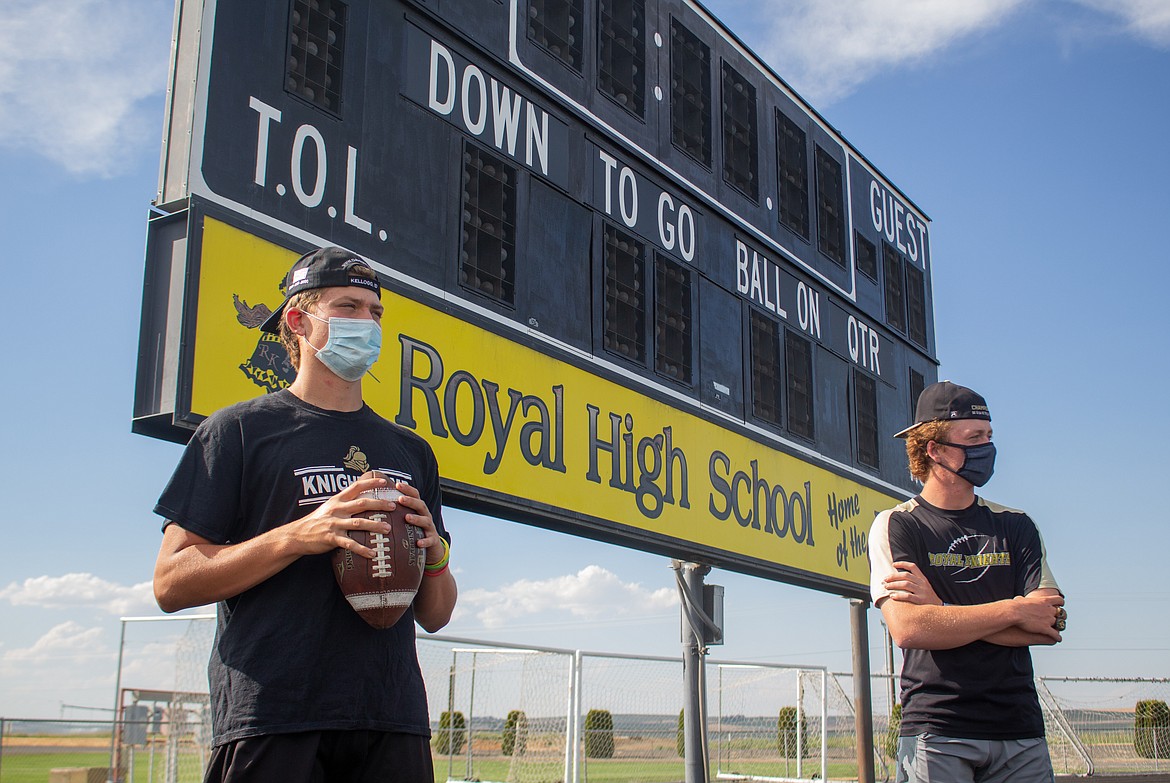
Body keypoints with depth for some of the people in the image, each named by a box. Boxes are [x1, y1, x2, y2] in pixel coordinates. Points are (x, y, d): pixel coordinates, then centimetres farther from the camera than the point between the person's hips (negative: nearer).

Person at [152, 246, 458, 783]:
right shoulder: (238, 430, 4)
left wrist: (435, 556, -3)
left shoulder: (411, 452, 17)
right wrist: (299, 536, -15)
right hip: (271, 725, -4)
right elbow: (171, 583, -5)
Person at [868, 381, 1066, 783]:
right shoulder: (895, 526, 1)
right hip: (936, 731, -3)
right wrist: (1014, 610, -7)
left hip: (1021, 732, 3)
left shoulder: (1016, 526, 12)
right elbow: (907, 628, -14)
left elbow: (1051, 625, 0)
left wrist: (943, 610, -10)